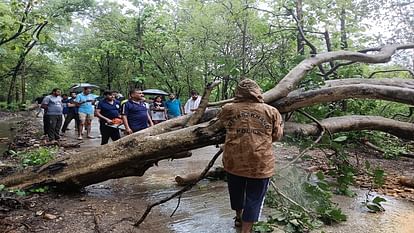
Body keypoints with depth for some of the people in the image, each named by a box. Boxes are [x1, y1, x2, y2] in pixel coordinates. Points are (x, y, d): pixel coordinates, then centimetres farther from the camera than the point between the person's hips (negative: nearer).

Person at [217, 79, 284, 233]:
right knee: (254, 198, 12)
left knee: (236, 191, 25)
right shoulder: (271, 111, -1)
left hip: (234, 160, 3)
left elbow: (220, 123, 21)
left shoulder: (227, 109, 1)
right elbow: (277, 136, 8)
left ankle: (239, 217, 49)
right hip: (260, 163, -2)